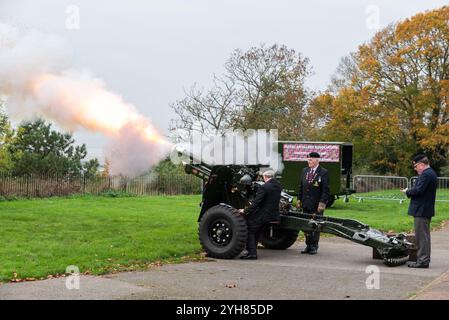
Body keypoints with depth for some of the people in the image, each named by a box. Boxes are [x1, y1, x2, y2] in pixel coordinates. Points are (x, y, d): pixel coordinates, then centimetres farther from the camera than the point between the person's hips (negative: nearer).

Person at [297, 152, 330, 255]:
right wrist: (299, 200, 9)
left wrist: (322, 203, -16)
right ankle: (308, 245, 16)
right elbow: (301, 187, 16)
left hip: (317, 205, -5)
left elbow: (325, 190, -9)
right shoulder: (304, 171, 12)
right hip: (306, 204, 5)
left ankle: (314, 247, 10)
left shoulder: (323, 173, -6)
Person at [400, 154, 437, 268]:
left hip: (421, 211, -11)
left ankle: (423, 260, -3)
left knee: (421, 236, -6)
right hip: (426, 210, 11)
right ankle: (424, 259, 24)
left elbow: (418, 190, -23)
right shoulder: (430, 173, 16)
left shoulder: (426, 175, -18)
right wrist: (410, 191, 7)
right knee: (424, 236, 16)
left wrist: (407, 191, -7)